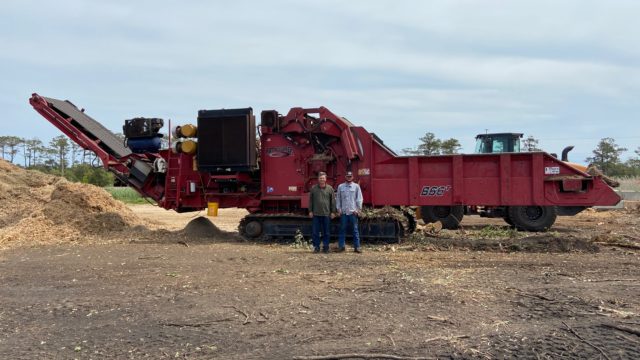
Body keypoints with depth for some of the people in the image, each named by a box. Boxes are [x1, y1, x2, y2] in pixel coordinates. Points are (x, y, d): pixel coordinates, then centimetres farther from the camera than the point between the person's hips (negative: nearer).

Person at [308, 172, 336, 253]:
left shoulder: (330, 188, 4)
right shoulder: (313, 188, 5)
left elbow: (333, 201, 5)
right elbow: (310, 200, 8)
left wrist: (333, 212, 1)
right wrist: (310, 211, 3)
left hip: (326, 214, 0)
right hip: (316, 214, 1)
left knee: (326, 232, 6)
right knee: (315, 232, 2)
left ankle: (326, 247, 14)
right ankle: (316, 247, 11)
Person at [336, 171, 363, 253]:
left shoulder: (356, 186, 5)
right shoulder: (340, 187, 9)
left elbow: (359, 198, 3)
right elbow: (338, 198, 10)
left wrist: (358, 209, -5)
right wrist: (339, 209, 2)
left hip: (353, 212, -1)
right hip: (343, 212, 1)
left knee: (355, 229, 0)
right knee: (342, 229, 5)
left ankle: (357, 247, 3)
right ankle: (341, 246, 11)